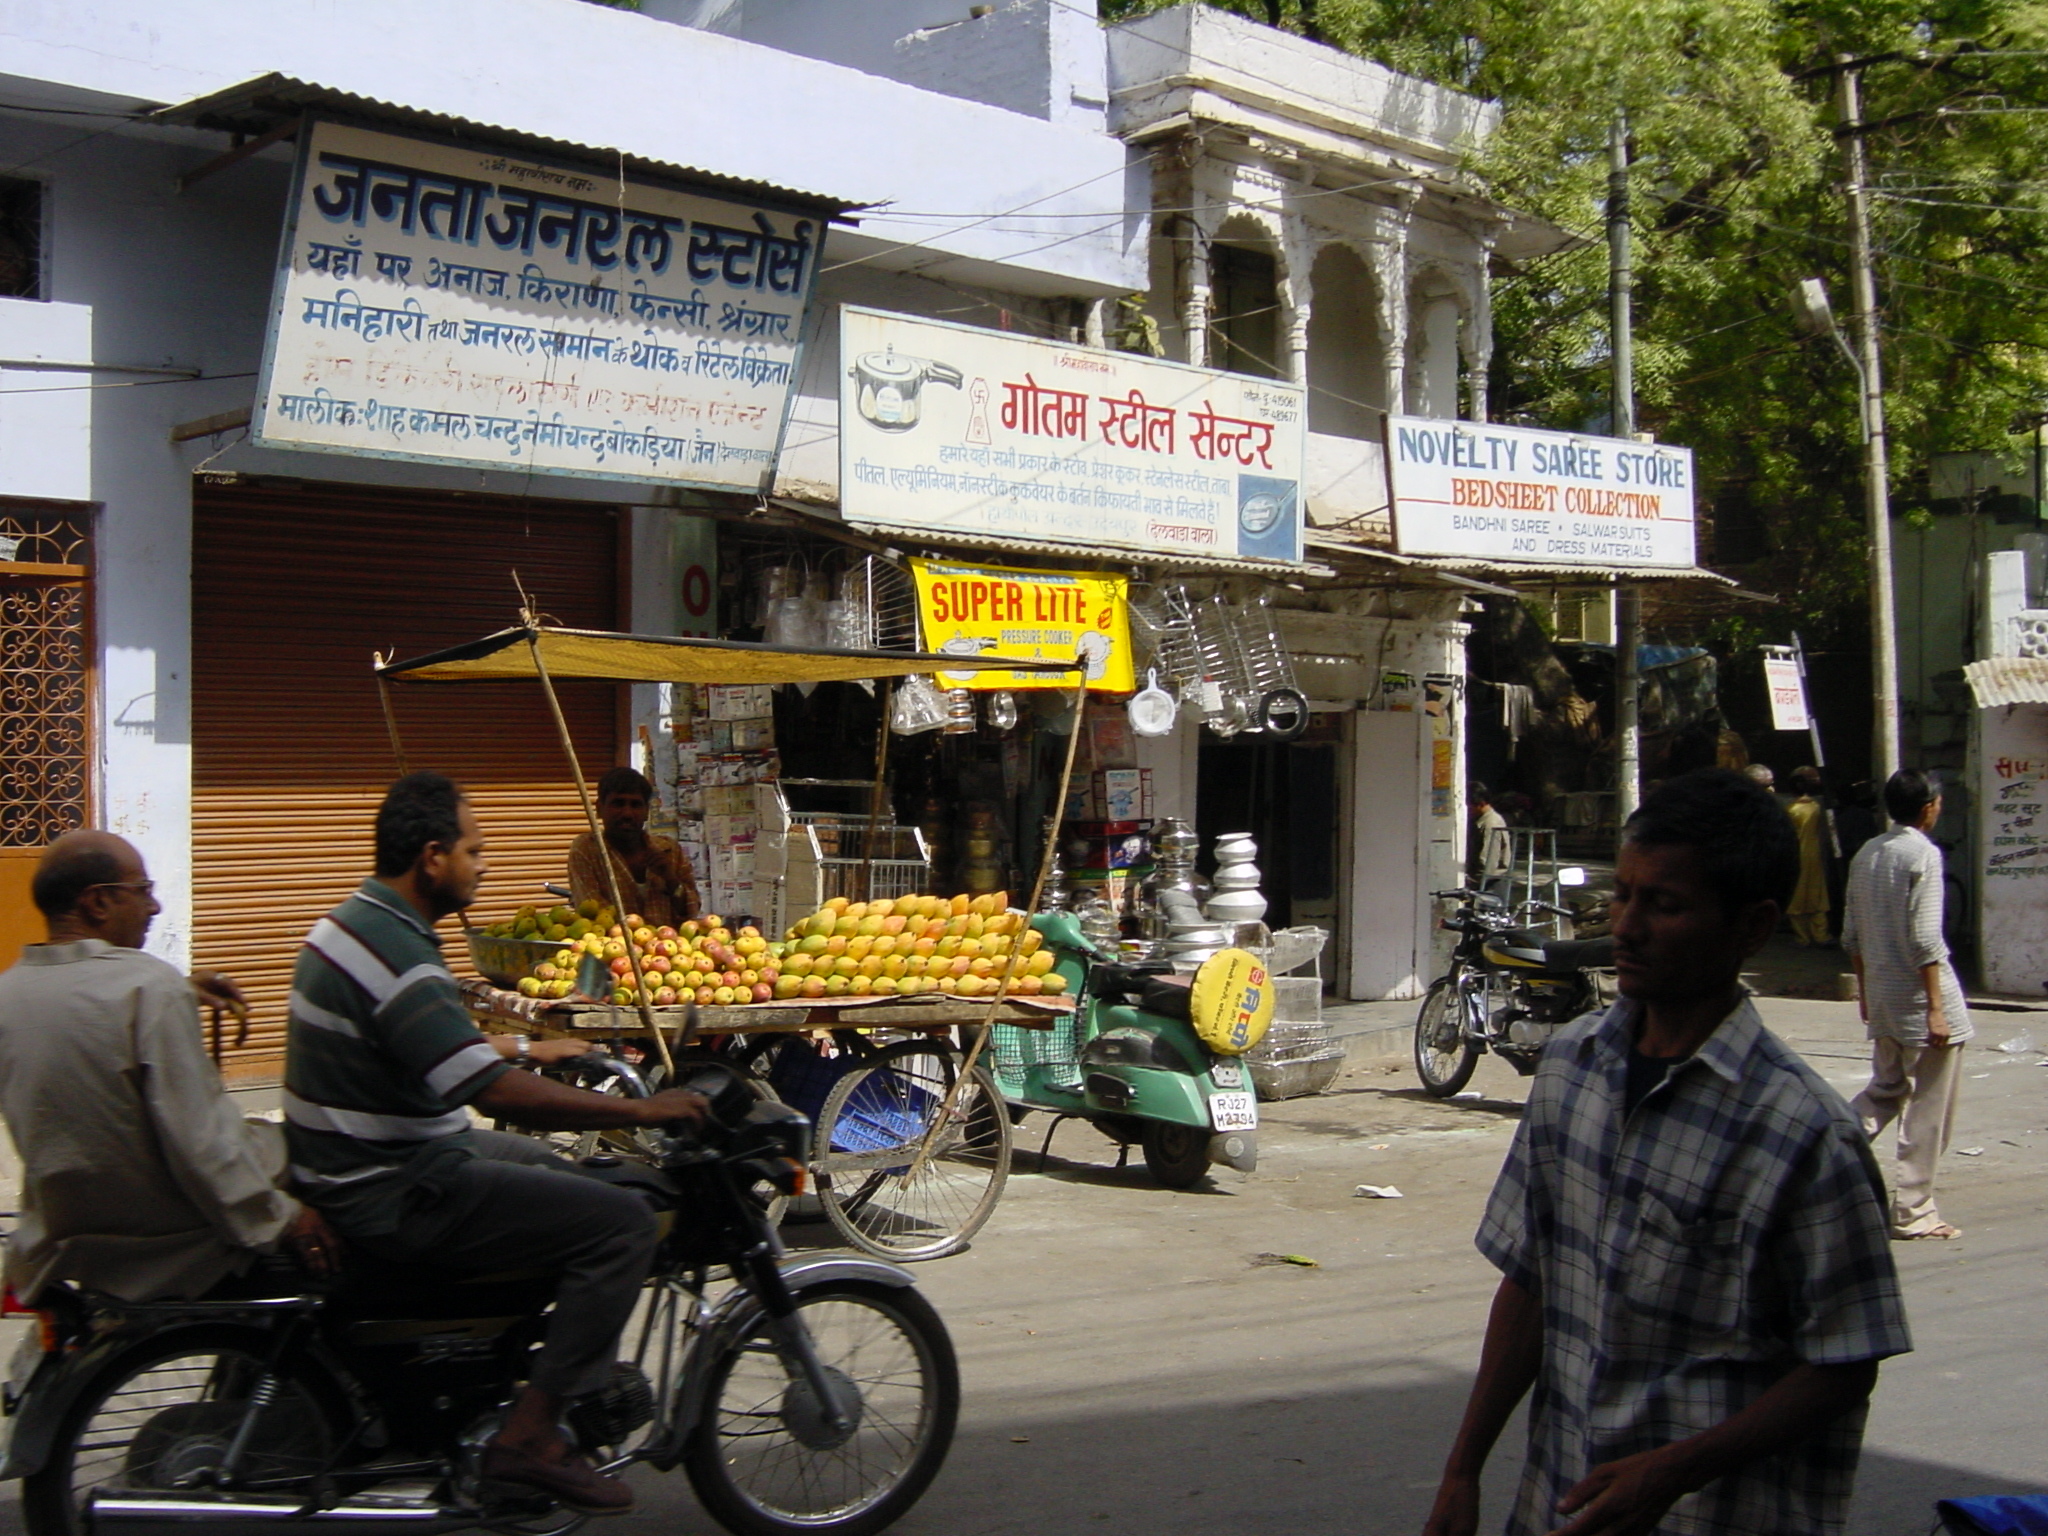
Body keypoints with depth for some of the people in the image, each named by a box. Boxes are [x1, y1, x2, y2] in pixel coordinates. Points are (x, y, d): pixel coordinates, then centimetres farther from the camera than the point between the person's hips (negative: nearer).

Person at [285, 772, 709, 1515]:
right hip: (392, 1196, -11)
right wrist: (643, 1110, -23)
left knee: (551, 1171, 29)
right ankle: (528, 1436, -10)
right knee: (621, 1223, -14)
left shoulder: (354, 922, 9)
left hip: (356, 1164, 11)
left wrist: (536, 1053, 23)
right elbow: (499, 1093, -30)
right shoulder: (397, 958, -24)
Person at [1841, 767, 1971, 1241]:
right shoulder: (1923, 853, -13)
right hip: (1920, 995, -7)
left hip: (1882, 998, 7)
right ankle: (1912, 1212, 6)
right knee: (1927, 1110, 2)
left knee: (1885, 1091, 21)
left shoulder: (1866, 853, 9)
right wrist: (1936, 1007, -17)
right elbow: (1924, 938, -19)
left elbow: (1852, 934, 13)